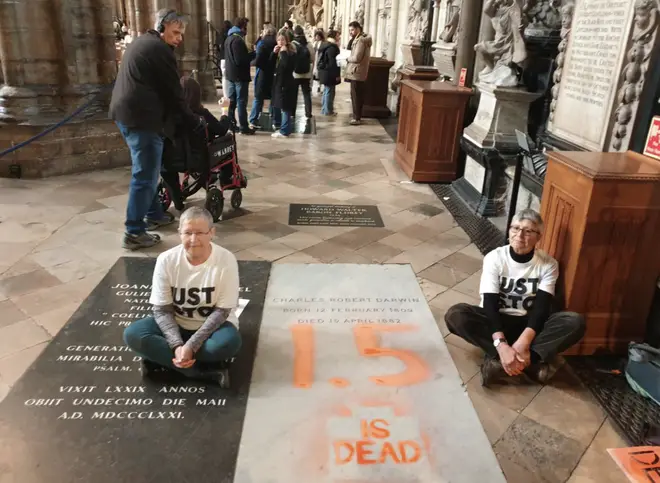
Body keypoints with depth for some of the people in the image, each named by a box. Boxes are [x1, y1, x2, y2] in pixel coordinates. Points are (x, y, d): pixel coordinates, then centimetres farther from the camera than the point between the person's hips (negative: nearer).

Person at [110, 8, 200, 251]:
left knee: (147, 171, 21)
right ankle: (134, 233, -3)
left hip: (125, 112, 11)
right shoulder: (160, 49, -11)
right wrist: (193, 120, 2)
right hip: (142, 117, -11)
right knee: (145, 175, -6)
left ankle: (154, 214, 32)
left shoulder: (142, 42, 20)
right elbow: (173, 92, -10)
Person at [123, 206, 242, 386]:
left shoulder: (226, 260, -20)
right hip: (175, 325, 3)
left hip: (212, 325, -2)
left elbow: (221, 311, -18)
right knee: (132, 334, -23)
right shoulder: (166, 260, -14)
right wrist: (177, 345, -27)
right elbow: (162, 310, -11)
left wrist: (191, 346, -28)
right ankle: (208, 370, -25)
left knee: (229, 342, -35)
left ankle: (160, 359, -17)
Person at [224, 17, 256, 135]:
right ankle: (243, 127, -2)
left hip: (230, 74, 9)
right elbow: (240, 60, -24)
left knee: (231, 100, 13)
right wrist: (253, 54, -13)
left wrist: (249, 54, 11)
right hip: (239, 75, -9)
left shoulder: (229, 38, 13)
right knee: (241, 101, -5)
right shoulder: (238, 40, -18)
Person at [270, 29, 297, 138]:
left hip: (286, 83, -9)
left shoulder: (291, 53, -13)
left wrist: (283, 52, -24)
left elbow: (286, 66, -30)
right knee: (276, 105, 21)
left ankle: (284, 131, -1)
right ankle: (277, 123, 40)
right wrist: (274, 53, -6)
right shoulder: (279, 51, 10)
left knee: (285, 108, -5)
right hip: (278, 81, 9)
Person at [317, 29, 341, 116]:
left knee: (326, 91, 19)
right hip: (330, 73, -10)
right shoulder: (332, 47, -18)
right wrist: (337, 74, -19)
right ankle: (328, 111, 3)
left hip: (324, 71, 10)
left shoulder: (324, 45, 12)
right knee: (329, 91, -2)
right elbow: (333, 62, -22)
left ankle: (324, 109, 27)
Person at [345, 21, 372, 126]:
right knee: (358, 96, 14)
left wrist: (347, 58, -8)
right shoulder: (358, 39, 17)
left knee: (356, 96, -5)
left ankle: (357, 118, -1)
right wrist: (348, 57, 1)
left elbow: (356, 58, -23)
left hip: (356, 72, -10)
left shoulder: (360, 40, -16)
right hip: (357, 72, 10)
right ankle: (357, 116, 22)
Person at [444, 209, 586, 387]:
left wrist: (523, 342, -34)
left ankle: (498, 361, -33)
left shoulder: (548, 264, -6)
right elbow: (490, 304, -19)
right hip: (497, 321, -1)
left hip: (528, 324, 1)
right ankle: (530, 361, -32)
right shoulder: (494, 258, -10)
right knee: (455, 314, -31)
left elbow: (542, 307, -16)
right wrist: (501, 344, -35)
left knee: (575, 322, -27)